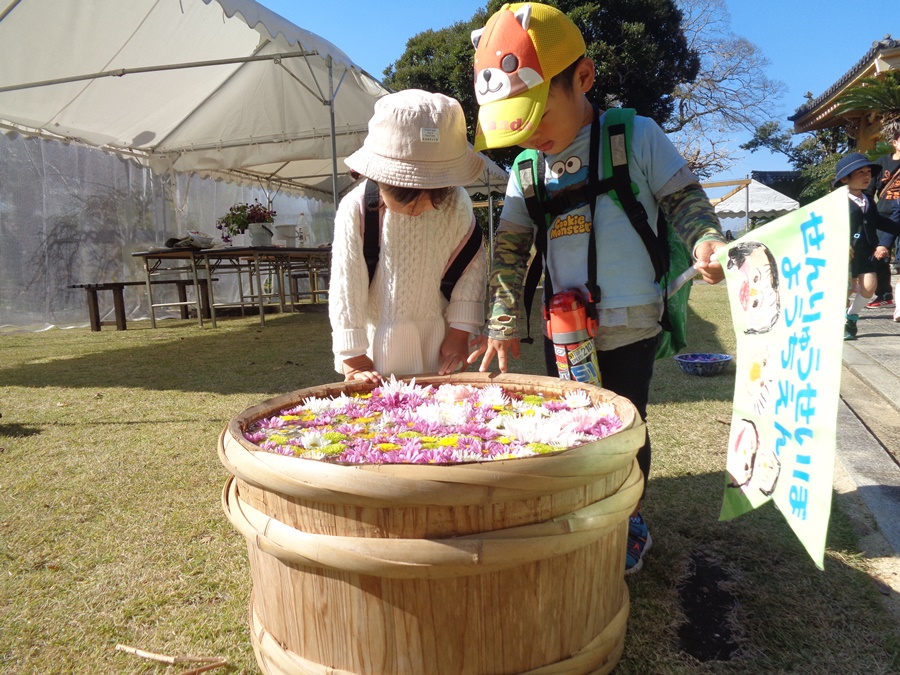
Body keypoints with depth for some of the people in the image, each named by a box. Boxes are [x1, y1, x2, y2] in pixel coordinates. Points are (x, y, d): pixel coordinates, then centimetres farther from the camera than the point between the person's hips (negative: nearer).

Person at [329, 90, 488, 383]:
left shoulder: (456, 205, -11)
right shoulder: (356, 210, -17)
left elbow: (473, 264, 0)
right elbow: (346, 282, -14)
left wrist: (461, 331, 0)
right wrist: (354, 358, -12)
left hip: (436, 339, 2)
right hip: (377, 343, -2)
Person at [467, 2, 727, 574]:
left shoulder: (637, 136, -8)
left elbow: (683, 197, 0)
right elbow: (509, 248, 5)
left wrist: (706, 240, -20)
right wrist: (504, 323, 0)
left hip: (631, 326, -3)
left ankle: (629, 521, 34)